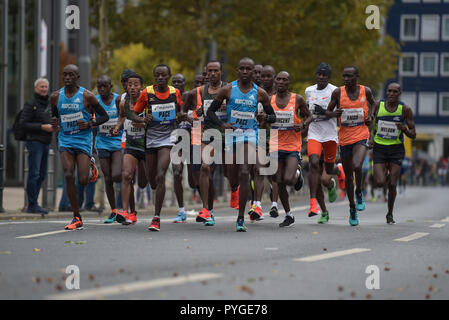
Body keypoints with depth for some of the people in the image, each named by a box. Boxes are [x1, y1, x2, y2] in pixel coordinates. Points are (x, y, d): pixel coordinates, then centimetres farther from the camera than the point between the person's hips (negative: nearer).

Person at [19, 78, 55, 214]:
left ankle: (33, 204, 14)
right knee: (34, 174, -9)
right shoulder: (30, 104, -6)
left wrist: (54, 126, 3)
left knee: (42, 174, 8)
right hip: (35, 142, -8)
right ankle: (32, 205, -7)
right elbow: (23, 123, -11)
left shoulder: (49, 103, 17)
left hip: (46, 143, 8)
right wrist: (42, 127, -17)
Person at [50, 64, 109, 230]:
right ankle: (77, 218, -8)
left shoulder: (87, 96, -6)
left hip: (83, 140, -2)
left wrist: (90, 124, -15)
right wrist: (54, 123, -4)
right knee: (69, 176, -16)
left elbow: (104, 116, 2)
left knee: (83, 180, -10)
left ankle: (90, 168, 31)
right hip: (65, 140, 2)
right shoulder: (56, 97, 4)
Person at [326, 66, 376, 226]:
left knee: (357, 166, -28)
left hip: (361, 136, -2)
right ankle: (352, 208, 28)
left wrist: (370, 116, 3)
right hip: (344, 138, 2)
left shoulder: (365, 91, -2)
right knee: (348, 176, 10)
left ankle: (359, 193, 1)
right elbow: (328, 112, 4)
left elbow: (372, 102, 20)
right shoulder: (338, 92, -4)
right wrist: (334, 114, -19)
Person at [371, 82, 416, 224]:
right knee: (380, 183, -13)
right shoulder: (378, 105, -4)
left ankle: (390, 214, 17)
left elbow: (413, 135, -5)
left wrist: (404, 129, -26)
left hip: (396, 149, -1)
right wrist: (371, 137, -1)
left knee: (392, 185, -5)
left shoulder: (405, 109, -8)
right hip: (379, 148, 1)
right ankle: (385, 173, 25)